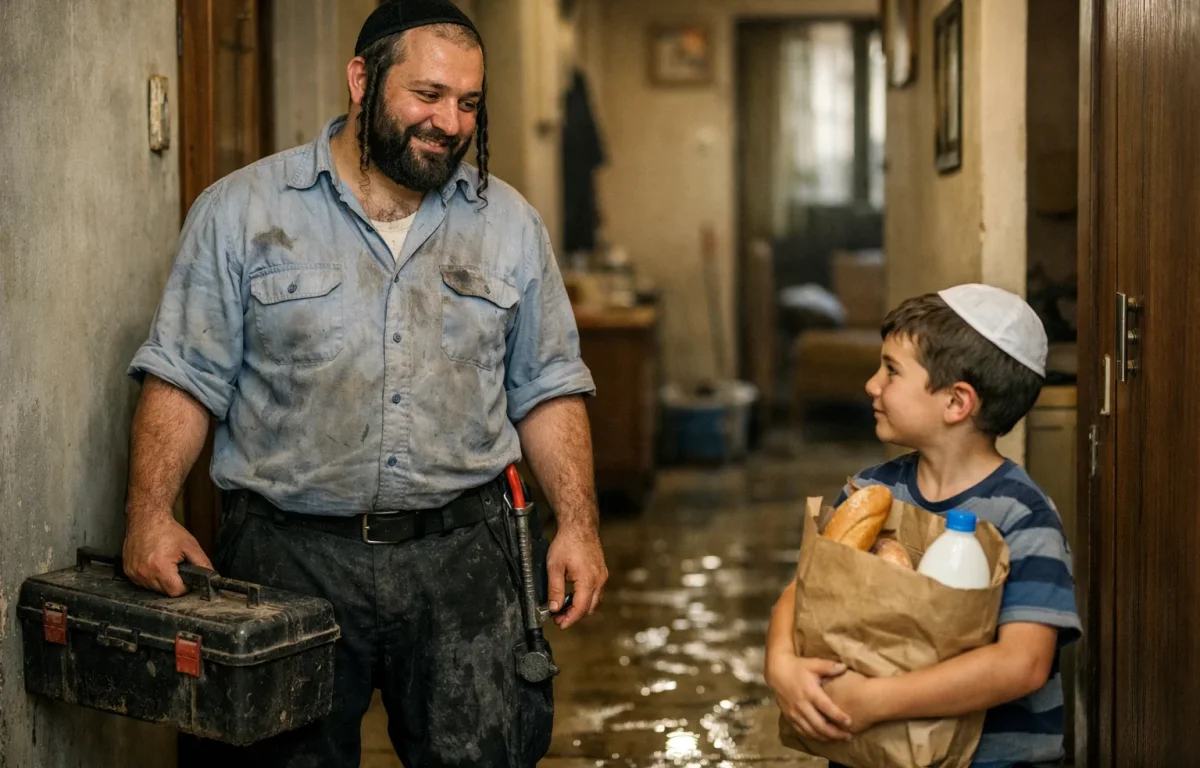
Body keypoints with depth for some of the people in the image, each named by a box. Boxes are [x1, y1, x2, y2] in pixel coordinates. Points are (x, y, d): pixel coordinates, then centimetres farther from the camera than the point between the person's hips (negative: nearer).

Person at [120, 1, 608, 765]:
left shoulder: (511, 224, 9)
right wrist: (151, 513, -12)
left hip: (463, 557, 2)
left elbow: (547, 390, 11)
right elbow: (185, 377, -1)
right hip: (289, 557, -1)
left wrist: (578, 523, 2)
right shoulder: (241, 210, 2)